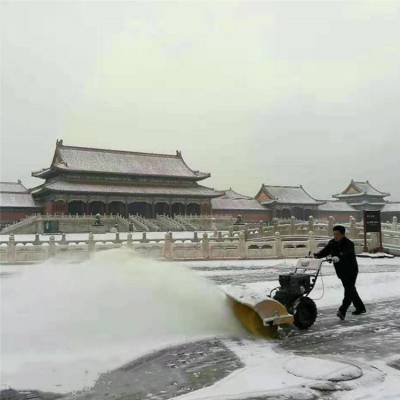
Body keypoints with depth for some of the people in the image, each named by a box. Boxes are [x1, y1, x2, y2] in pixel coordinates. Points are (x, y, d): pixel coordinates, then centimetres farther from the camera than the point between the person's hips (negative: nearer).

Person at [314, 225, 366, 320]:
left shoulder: (349, 244, -19)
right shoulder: (332, 243, 1)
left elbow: (346, 254, -38)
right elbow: (325, 251, -8)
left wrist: (338, 258, -58)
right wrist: (316, 255, -27)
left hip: (351, 271, -7)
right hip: (341, 272, 7)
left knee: (349, 290, -14)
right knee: (351, 290, 18)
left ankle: (342, 311, -21)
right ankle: (360, 308, 33)